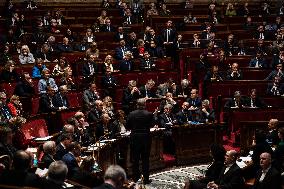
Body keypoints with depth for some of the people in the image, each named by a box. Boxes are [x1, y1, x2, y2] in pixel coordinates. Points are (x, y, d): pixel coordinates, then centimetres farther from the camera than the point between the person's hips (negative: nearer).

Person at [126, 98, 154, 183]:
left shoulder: (131, 114, -7)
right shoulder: (149, 114, -11)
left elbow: (127, 126, -1)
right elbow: (152, 125, 1)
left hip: (134, 138, 1)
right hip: (145, 138, -1)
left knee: (135, 159, 11)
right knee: (145, 159, 6)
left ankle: (135, 178, 15)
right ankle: (146, 179, 7)